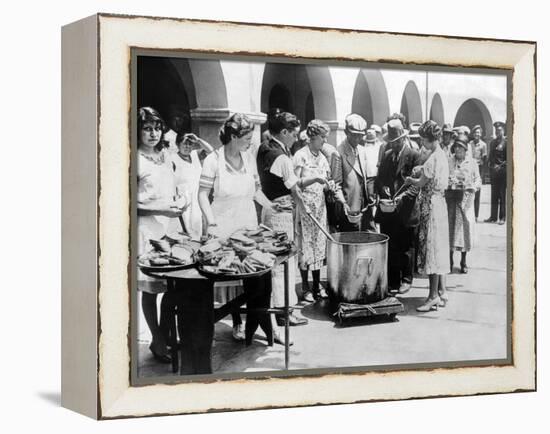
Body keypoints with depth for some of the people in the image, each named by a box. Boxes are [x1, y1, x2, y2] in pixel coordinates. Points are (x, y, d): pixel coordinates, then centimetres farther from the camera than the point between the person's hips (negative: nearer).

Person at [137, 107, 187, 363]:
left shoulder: (164, 155, 12)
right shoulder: (135, 160, -10)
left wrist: (179, 203, 5)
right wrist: (160, 210, -17)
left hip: (169, 226, 7)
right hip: (146, 227, -6)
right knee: (150, 289, 2)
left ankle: (163, 337, 19)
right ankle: (158, 343, 12)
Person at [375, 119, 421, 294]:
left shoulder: (414, 156, -3)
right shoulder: (386, 155, 14)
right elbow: (379, 179, 14)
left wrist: (402, 196, -21)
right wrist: (383, 189, -7)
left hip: (405, 210, -5)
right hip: (387, 210, 5)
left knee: (406, 248, 4)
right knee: (388, 247, 7)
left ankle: (406, 280, 16)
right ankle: (391, 280, 16)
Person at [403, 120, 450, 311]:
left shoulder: (433, 158, -18)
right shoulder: (442, 155, 11)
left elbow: (421, 183, -12)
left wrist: (410, 180, 6)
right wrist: (415, 180, 11)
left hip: (431, 206, -10)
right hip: (438, 202, 10)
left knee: (432, 248, -5)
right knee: (439, 250, 13)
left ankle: (434, 296, -2)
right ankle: (442, 292, 17)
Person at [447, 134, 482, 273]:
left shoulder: (472, 163, 6)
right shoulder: (449, 161, 7)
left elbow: (478, 180, 6)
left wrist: (471, 186, -14)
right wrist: (448, 183, -10)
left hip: (466, 199, 0)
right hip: (451, 198, 0)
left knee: (466, 227, 1)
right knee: (450, 227, -2)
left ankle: (463, 262, 13)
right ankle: (449, 260, 8)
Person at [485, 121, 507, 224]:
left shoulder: (507, 142, -3)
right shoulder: (493, 142, 16)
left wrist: (501, 165, -13)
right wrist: (491, 166, 5)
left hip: (503, 170, -6)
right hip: (494, 171, 6)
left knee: (503, 194, -4)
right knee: (494, 195, 6)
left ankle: (502, 217, -1)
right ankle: (493, 216, 10)